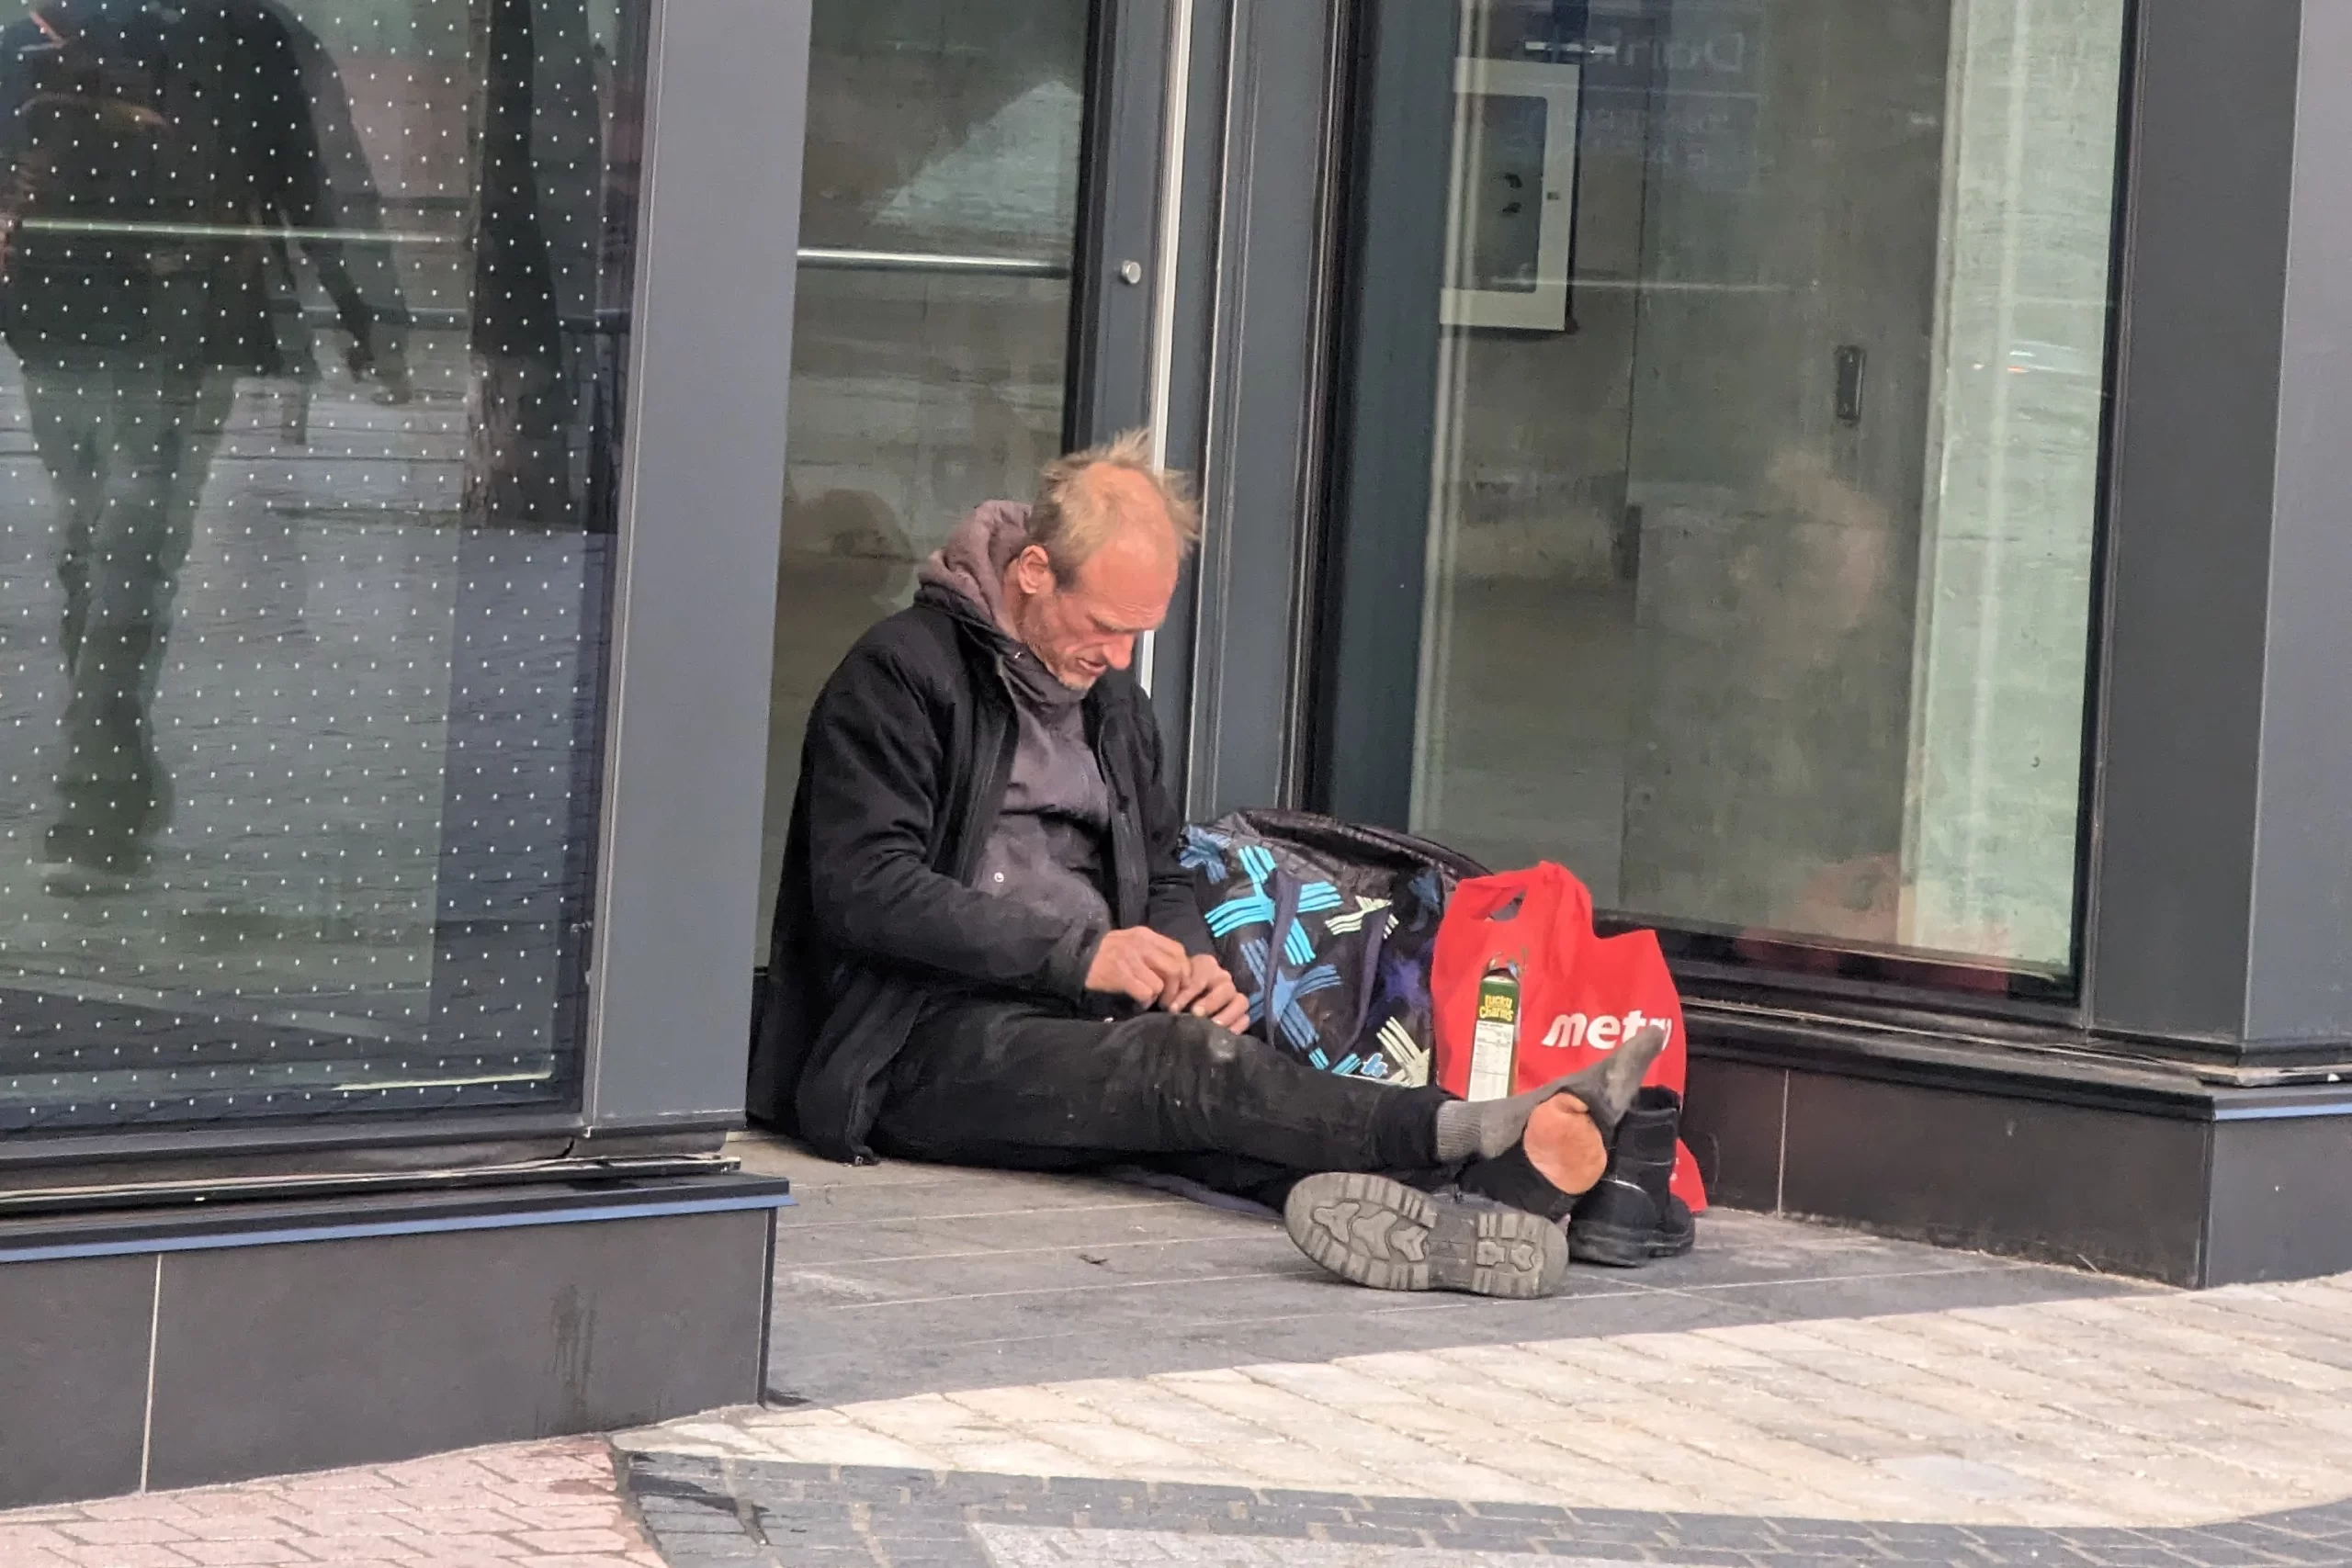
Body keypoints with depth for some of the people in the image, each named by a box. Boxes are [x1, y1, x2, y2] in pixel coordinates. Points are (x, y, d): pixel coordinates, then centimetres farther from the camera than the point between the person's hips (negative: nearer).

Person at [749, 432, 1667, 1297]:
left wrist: (1189, 962, 2)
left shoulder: (1110, 697, 22)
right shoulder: (905, 672, -4)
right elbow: (863, 892, -14)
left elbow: (1164, 878, 28)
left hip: (1083, 1022, 6)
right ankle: (1478, 1138, -52)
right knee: (1182, 1061, -33)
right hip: (934, 1040, -6)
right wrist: (1078, 953, -18)